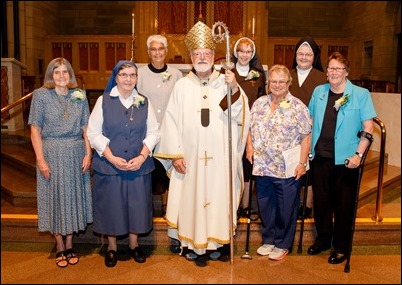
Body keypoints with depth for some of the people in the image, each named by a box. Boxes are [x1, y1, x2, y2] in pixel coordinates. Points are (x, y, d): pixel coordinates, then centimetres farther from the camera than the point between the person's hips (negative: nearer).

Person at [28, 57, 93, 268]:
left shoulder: (79, 96, 6)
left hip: (76, 154, 2)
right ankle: (59, 246, 19)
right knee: (55, 196, 5)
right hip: (52, 153, -2)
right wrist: (40, 159, -11)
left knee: (74, 195, 8)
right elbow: (35, 130, -4)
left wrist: (88, 153, -4)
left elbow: (86, 128, 6)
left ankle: (69, 244, 22)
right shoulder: (41, 95, -1)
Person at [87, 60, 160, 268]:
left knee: (137, 203, 8)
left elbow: (153, 132, 4)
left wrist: (142, 156, -11)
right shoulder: (103, 101, -1)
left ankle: (134, 244, 28)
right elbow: (94, 133, -3)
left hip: (139, 165, 2)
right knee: (111, 204, 7)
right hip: (108, 165, -1)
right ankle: (111, 247, 26)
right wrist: (112, 158, -13)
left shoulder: (144, 102, 5)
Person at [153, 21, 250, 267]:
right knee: (193, 198, 5)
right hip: (191, 157, 0)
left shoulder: (226, 82, 3)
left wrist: (234, 89, -25)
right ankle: (195, 245, 18)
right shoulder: (182, 85, 2)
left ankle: (218, 241, 22)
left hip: (220, 157, 1)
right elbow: (172, 120, 0)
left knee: (220, 197, 7)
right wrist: (175, 153, -5)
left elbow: (240, 115, -8)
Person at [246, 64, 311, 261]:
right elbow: (250, 128, 16)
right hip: (262, 166, 5)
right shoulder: (259, 103, 9)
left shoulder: (298, 107, -5)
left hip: (287, 168, -4)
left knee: (286, 208, 6)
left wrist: (302, 163, -12)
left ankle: (282, 244, 23)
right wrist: (250, 147, 1)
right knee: (265, 205, 14)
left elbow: (306, 136, -7)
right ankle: (268, 240, 32)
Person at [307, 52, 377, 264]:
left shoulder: (361, 94, -4)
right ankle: (323, 239, 33)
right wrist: (308, 148, 9)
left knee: (344, 204, 7)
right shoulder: (319, 92, 6)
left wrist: (358, 154, -13)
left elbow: (368, 127, -5)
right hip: (320, 157, 4)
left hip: (345, 159, -3)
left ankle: (341, 247, 24)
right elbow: (310, 121, 15)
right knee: (320, 200, 13)